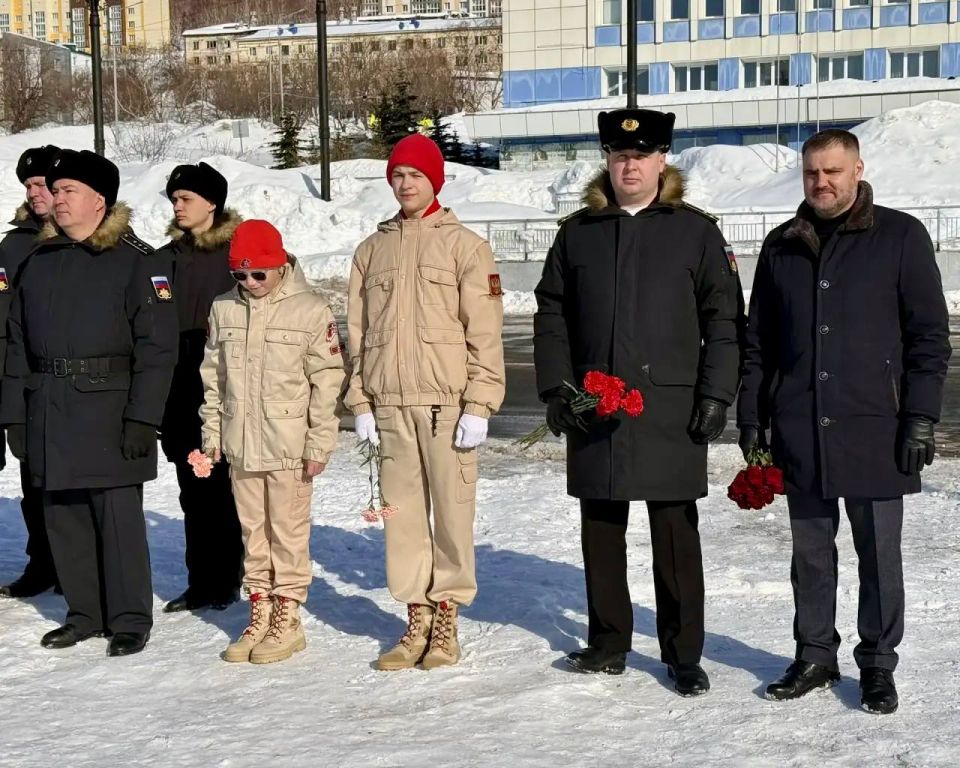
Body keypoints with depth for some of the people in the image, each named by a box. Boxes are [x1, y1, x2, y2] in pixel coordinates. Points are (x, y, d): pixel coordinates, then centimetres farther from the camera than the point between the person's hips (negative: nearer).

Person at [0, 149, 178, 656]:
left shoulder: (136, 262, -4)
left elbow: (157, 347, -9)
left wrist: (142, 418, -15)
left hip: (109, 412, -6)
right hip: (49, 416, 6)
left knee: (118, 515, -3)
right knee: (64, 518, 9)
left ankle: (130, 618, 9)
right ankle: (85, 613, 22)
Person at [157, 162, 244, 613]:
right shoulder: (167, 259, 12)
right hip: (180, 394, 5)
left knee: (220, 488, 0)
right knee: (193, 492, 8)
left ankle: (224, 580, 9)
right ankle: (201, 582, 15)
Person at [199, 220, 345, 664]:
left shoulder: (310, 310, -7)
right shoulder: (224, 310, 6)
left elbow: (327, 381, -7)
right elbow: (213, 377, 13)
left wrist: (320, 443, -9)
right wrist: (212, 433, 10)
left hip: (289, 446, -4)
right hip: (240, 444, 5)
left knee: (288, 531, 3)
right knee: (252, 531, 12)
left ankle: (288, 618, 13)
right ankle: (260, 614, 22)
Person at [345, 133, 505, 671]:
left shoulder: (465, 245, 1)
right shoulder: (373, 249, 14)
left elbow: (486, 333, -4)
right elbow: (357, 333, 14)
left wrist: (479, 406, -10)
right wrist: (361, 403, 7)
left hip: (447, 401, -4)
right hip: (389, 404, 4)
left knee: (452, 510, -1)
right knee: (402, 511, 6)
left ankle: (446, 621, 10)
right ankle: (417, 621, 15)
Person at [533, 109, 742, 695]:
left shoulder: (696, 231, 3)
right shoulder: (579, 232, 10)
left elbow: (724, 319, 1)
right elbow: (552, 313, 12)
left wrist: (716, 395, -6)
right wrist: (556, 386, 2)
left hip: (671, 409, -3)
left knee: (676, 534, 1)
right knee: (600, 530, 10)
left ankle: (684, 653, 12)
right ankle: (609, 641, 24)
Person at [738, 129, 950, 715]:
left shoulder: (901, 237, -1)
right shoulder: (781, 247, 10)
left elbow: (930, 334, -3)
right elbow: (758, 341, 13)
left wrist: (921, 417, -9)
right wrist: (752, 418, 8)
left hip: (873, 427, -3)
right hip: (799, 430, 3)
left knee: (879, 553, 5)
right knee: (811, 551, 12)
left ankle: (877, 665, 17)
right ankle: (815, 656, 25)